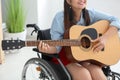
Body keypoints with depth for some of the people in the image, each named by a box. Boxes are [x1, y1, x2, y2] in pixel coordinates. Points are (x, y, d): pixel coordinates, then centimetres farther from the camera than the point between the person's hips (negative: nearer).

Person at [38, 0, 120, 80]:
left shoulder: (90, 14, -4)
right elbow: (57, 46, -10)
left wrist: (105, 38, -18)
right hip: (66, 56, -2)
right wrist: (47, 49, -32)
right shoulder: (60, 18, -11)